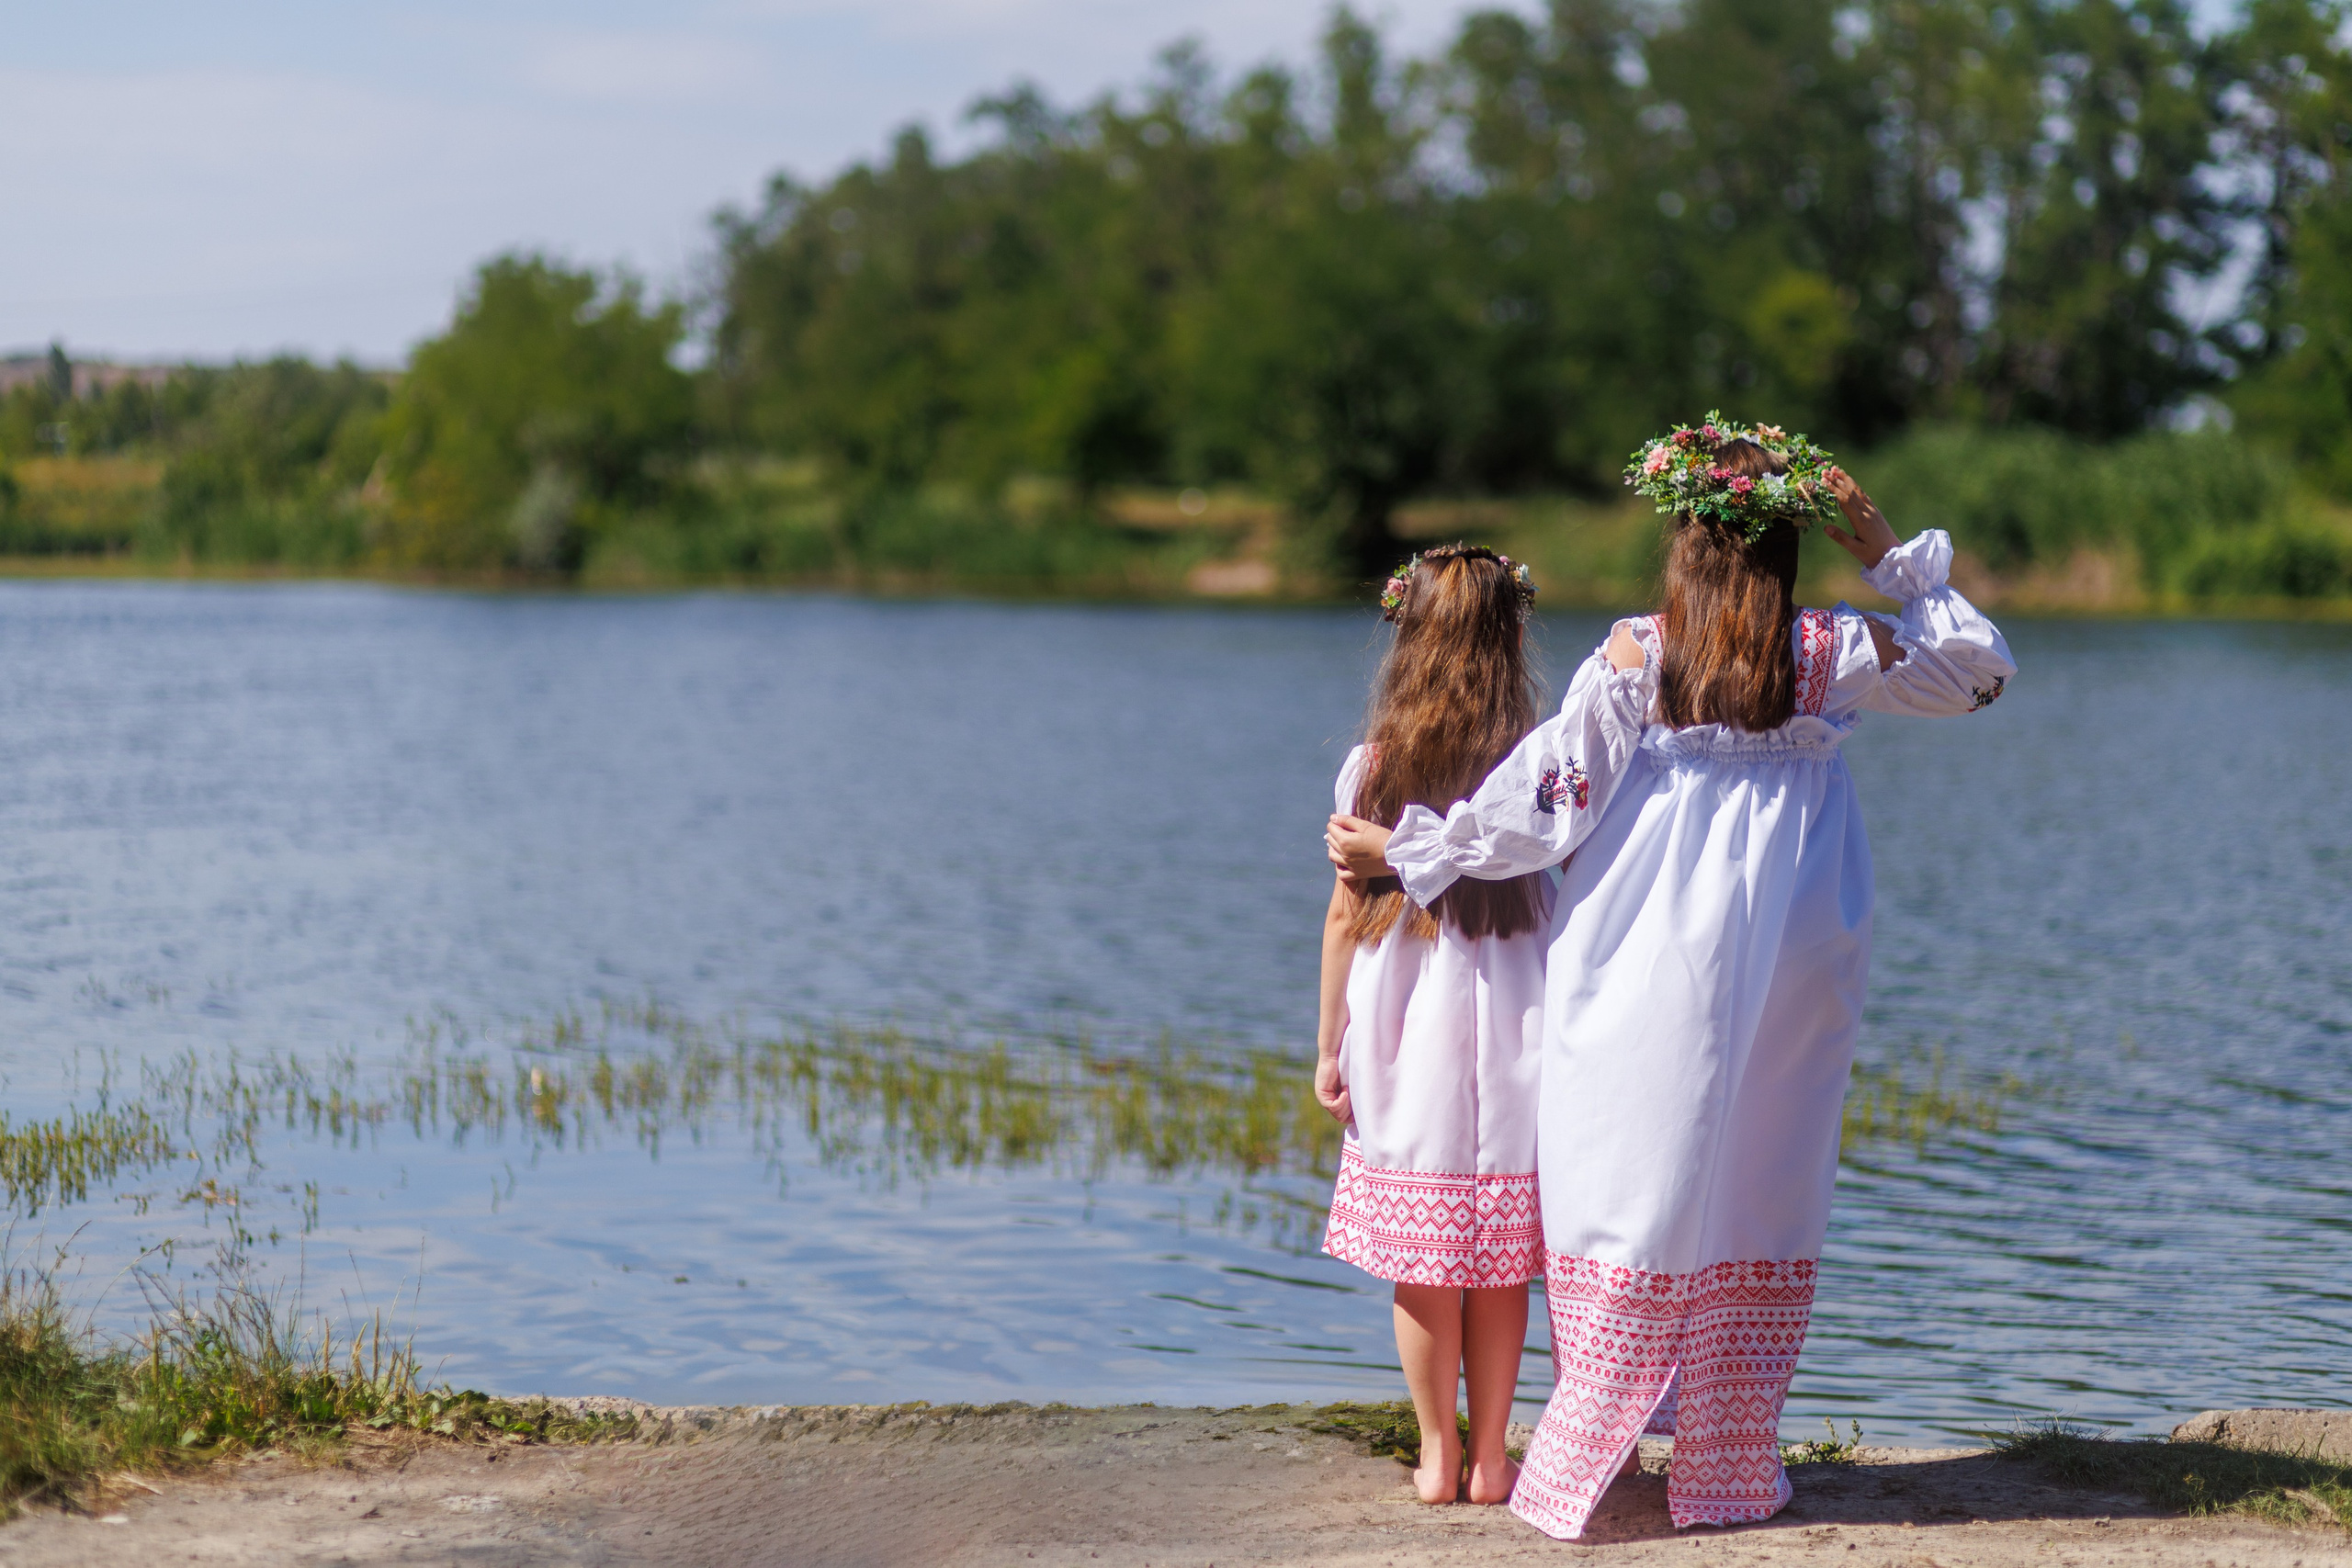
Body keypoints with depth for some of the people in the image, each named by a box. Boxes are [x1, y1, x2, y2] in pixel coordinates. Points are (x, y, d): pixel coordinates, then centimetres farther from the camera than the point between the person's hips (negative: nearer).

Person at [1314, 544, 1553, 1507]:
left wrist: (1329, 1046, 6)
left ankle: (1437, 1457, 16)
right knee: (1501, 1262, 8)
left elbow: (1347, 915, 0)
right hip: (1511, 1023, -1)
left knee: (1422, 1264, 8)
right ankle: (1488, 1459, 14)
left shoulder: (1374, 766, -3)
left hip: (1402, 1025, 1)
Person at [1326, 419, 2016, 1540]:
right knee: (1758, 1191, 10)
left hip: (1646, 971, -2)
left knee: (1632, 1181, 3)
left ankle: (1584, 1466, 3)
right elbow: (1981, 665, 13)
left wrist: (1406, 851, 7)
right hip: (1784, 972, 2)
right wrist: (1889, 556, 13)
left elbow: (1544, 792, -4)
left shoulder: (1635, 656, -7)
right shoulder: (1834, 655, 0)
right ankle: (1728, 1469, 15)